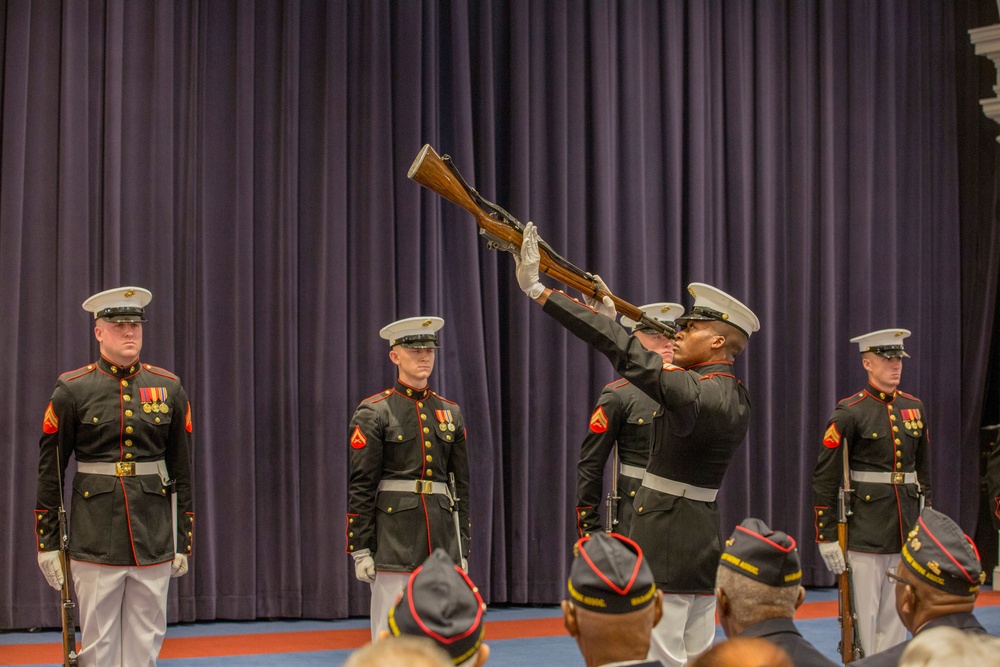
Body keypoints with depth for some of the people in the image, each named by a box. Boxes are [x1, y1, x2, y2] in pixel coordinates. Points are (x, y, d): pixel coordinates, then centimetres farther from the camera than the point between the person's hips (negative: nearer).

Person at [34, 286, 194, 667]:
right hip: (94, 540, -2)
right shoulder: (72, 391, -1)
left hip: (154, 537, 2)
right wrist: (47, 543, -1)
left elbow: (182, 472, 10)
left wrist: (183, 540, 8)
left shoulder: (169, 389, 6)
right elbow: (50, 473, 1)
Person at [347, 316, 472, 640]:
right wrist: (360, 549, -10)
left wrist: (463, 546, 11)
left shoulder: (450, 412, 12)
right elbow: (360, 486, -6)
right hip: (394, 536, -5)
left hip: (443, 533, 5)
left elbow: (462, 484, 14)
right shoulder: (374, 412, -2)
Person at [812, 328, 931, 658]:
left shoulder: (914, 407, 9)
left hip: (907, 529, 5)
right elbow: (824, 479, -9)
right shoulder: (850, 412, -8)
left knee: (896, 616, 10)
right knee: (863, 615, 0)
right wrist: (826, 536, -11)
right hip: (865, 532, -5)